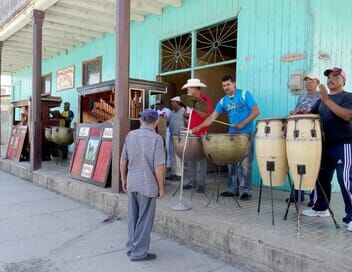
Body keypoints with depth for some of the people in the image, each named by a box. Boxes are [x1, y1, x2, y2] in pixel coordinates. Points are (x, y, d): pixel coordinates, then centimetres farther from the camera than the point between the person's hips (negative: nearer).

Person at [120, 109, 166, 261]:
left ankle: (131, 248, 30)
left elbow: (123, 160, 5)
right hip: (148, 185, -5)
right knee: (145, 219, 8)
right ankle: (139, 252, 17)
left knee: (133, 218, 18)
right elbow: (158, 166, -16)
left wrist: (123, 179, 17)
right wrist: (161, 187, -6)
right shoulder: (156, 138, -14)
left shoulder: (130, 135, 1)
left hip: (132, 183, 5)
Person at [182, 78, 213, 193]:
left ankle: (201, 183, 4)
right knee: (190, 158, 9)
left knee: (201, 159, -2)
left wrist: (195, 108, -22)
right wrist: (187, 116, 3)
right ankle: (193, 181, 19)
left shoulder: (205, 100, -7)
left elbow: (208, 116, -17)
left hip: (201, 134, -7)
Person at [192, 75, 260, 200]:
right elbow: (212, 117, 8)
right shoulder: (223, 101, 10)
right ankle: (231, 189, 18)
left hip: (246, 134, -5)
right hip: (232, 134, 5)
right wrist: (199, 127, -3)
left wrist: (242, 124, -17)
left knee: (245, 164, -4)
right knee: (231, 163, 9)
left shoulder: (244, 94, -4)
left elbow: (256, 111, -8)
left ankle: (246, 191, 5)